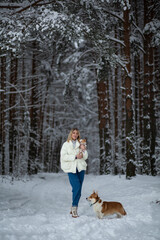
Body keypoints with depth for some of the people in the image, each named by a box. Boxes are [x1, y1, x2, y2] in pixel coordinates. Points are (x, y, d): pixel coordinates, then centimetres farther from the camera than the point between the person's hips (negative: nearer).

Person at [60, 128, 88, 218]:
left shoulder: (80, 144, 13)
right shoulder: (66, 144, 4)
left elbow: (85, 157, 9)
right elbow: (64, 157, -7)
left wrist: (84, 150, -10)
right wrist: (75, 157, -14)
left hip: (80, 168, 4)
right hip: (71, 169, -3)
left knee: (78, 189, 3)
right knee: (76, 186, -19)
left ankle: (74, 208, 13)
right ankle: (74, 207, -8)